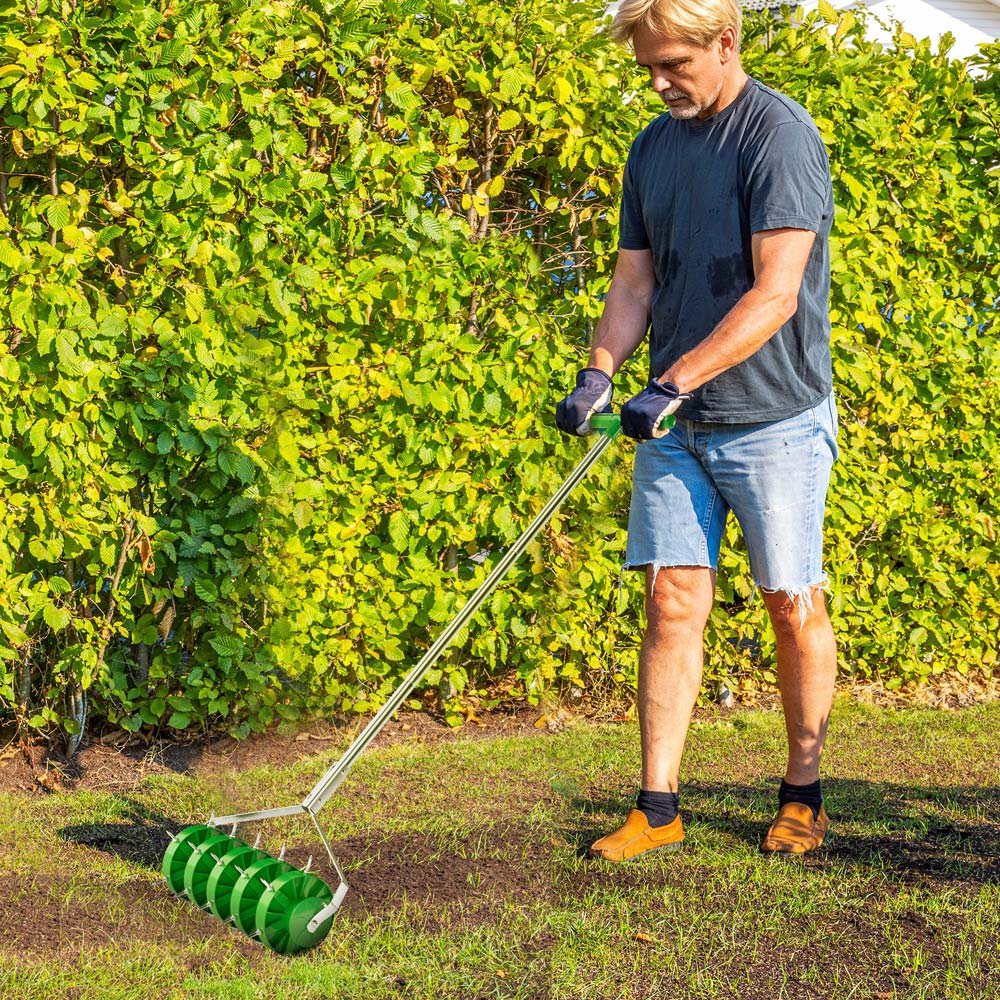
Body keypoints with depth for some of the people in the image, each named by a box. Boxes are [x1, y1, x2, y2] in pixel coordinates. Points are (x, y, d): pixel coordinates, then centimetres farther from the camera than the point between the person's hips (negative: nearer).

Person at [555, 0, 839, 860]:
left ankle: (803, 797, 19)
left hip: (774, 417, -5)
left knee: (794, 608, 4)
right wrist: (601, 371, -5)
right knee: (673, 603, 1)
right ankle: (658, 808, 5)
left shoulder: (780, 135, -12)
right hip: (676, 424, 6)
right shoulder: (653, 149, 10)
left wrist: (675, 381, -25)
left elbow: (775, 294, -19)